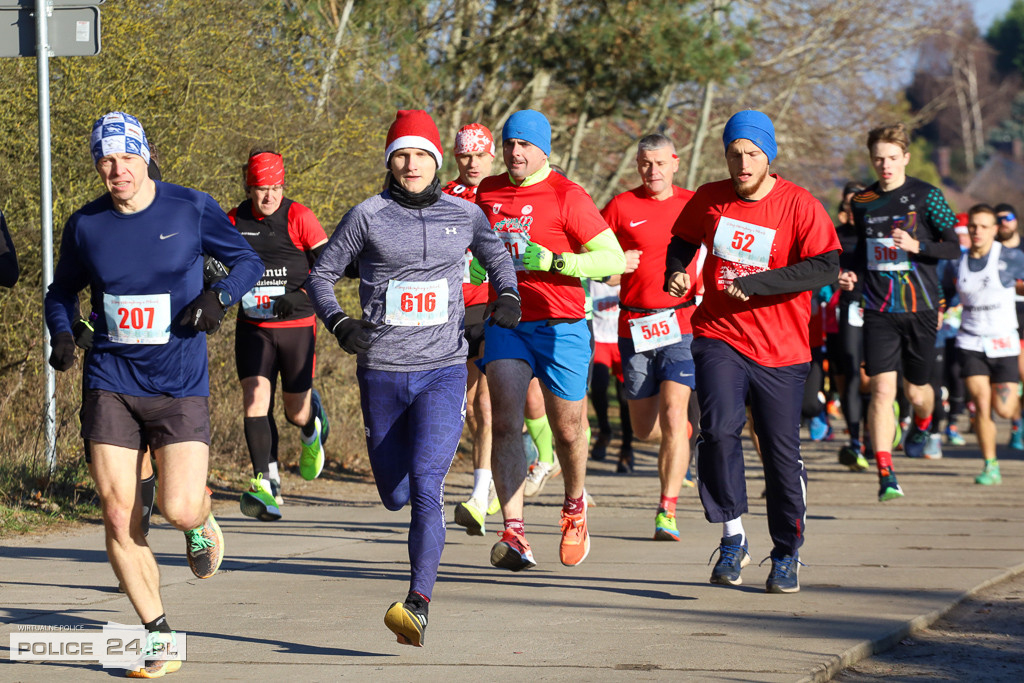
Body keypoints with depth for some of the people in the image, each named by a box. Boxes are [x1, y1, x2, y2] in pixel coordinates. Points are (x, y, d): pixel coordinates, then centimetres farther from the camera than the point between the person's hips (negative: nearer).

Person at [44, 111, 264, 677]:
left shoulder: (191, 209, -3)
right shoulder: (86, 226, 3)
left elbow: (247, 260, 8)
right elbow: (62, 290, 18)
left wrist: (219, 294, -12)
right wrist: (62, 334, -2)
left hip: (181, 387, -2)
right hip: (110, 386, 2)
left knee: (178, 509, -14)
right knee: (119, 519, -4)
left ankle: (200, 521, 25)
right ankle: (158, 637, 9)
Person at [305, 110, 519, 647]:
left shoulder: (464, 215, 5)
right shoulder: (368, 216, -1)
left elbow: (497, 256, 25)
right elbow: (321, 275, 7)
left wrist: (508, 297, 6)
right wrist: (338, 323, -10)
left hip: (443, 371, -1)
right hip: (381, 374, 1)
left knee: (424, 484, -20)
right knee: (395, 496, 11)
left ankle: (418, 606, -26)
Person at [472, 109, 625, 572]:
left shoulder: (567, 196, -7)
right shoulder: (487, 192, 9)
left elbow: (613, 259, -11)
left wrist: (554, 262, -20)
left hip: (560, 325, -3)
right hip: (506, 322, 3)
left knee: (567, 430, 6)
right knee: (505, 422, -14)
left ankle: (574, 507, 37)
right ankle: (513, 533, -20)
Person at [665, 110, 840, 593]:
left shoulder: (799, 205, -7)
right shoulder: (708, 201, 4)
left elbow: (825, 267, -17)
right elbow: (682, 241, 23)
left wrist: (754, 284, -23)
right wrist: (676, 273, 1)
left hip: (781, 349, -1)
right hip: (719, 339, 1)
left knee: (781, 451, 3)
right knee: (719, 428, -21)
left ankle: (787, 555, 20)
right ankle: (732, 537, -8)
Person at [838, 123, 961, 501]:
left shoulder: (926, 196, -3)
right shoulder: (862, 202, 8)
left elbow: (953, 247, -2)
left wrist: (916, 246, -19)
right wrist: (852, 275, 3)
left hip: (920, 308, -2)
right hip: (879, 311, 2)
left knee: (916, 391, 9)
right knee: (882, 389, -11)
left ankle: (922, 424, 46)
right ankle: (885, 474, -10)